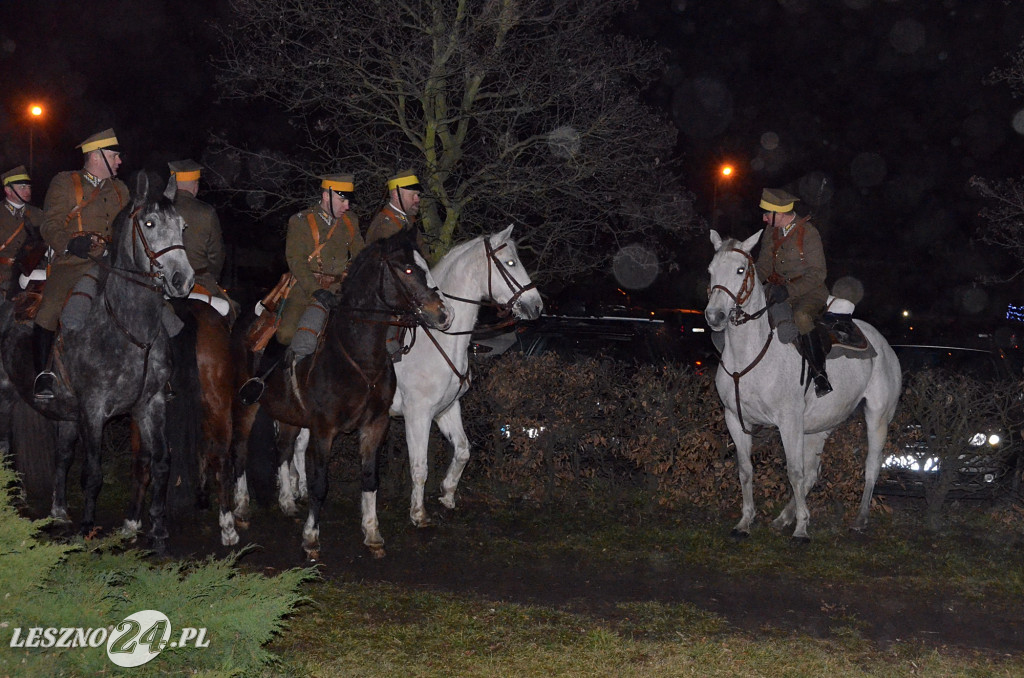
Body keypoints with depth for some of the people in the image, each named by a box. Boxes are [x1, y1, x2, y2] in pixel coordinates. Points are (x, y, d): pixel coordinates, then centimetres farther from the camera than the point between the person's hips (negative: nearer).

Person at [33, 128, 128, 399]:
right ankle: (44, 374, -12)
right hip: (72, 265, -5)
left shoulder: (120, 189, 22)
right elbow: (50, 227, -2)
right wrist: (69, 244, -22)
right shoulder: (64, 183, 6)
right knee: (50, 308, -26)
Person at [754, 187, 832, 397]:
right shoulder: (770, 232, 7)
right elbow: (763, 265, 16)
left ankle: (820, 374, -29)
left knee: (801, 316, -38)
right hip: (779, 291, 7)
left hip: (809, 293, -7)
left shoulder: (808, 233, -13)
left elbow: (817, 274, -16)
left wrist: (790, 291, -25)